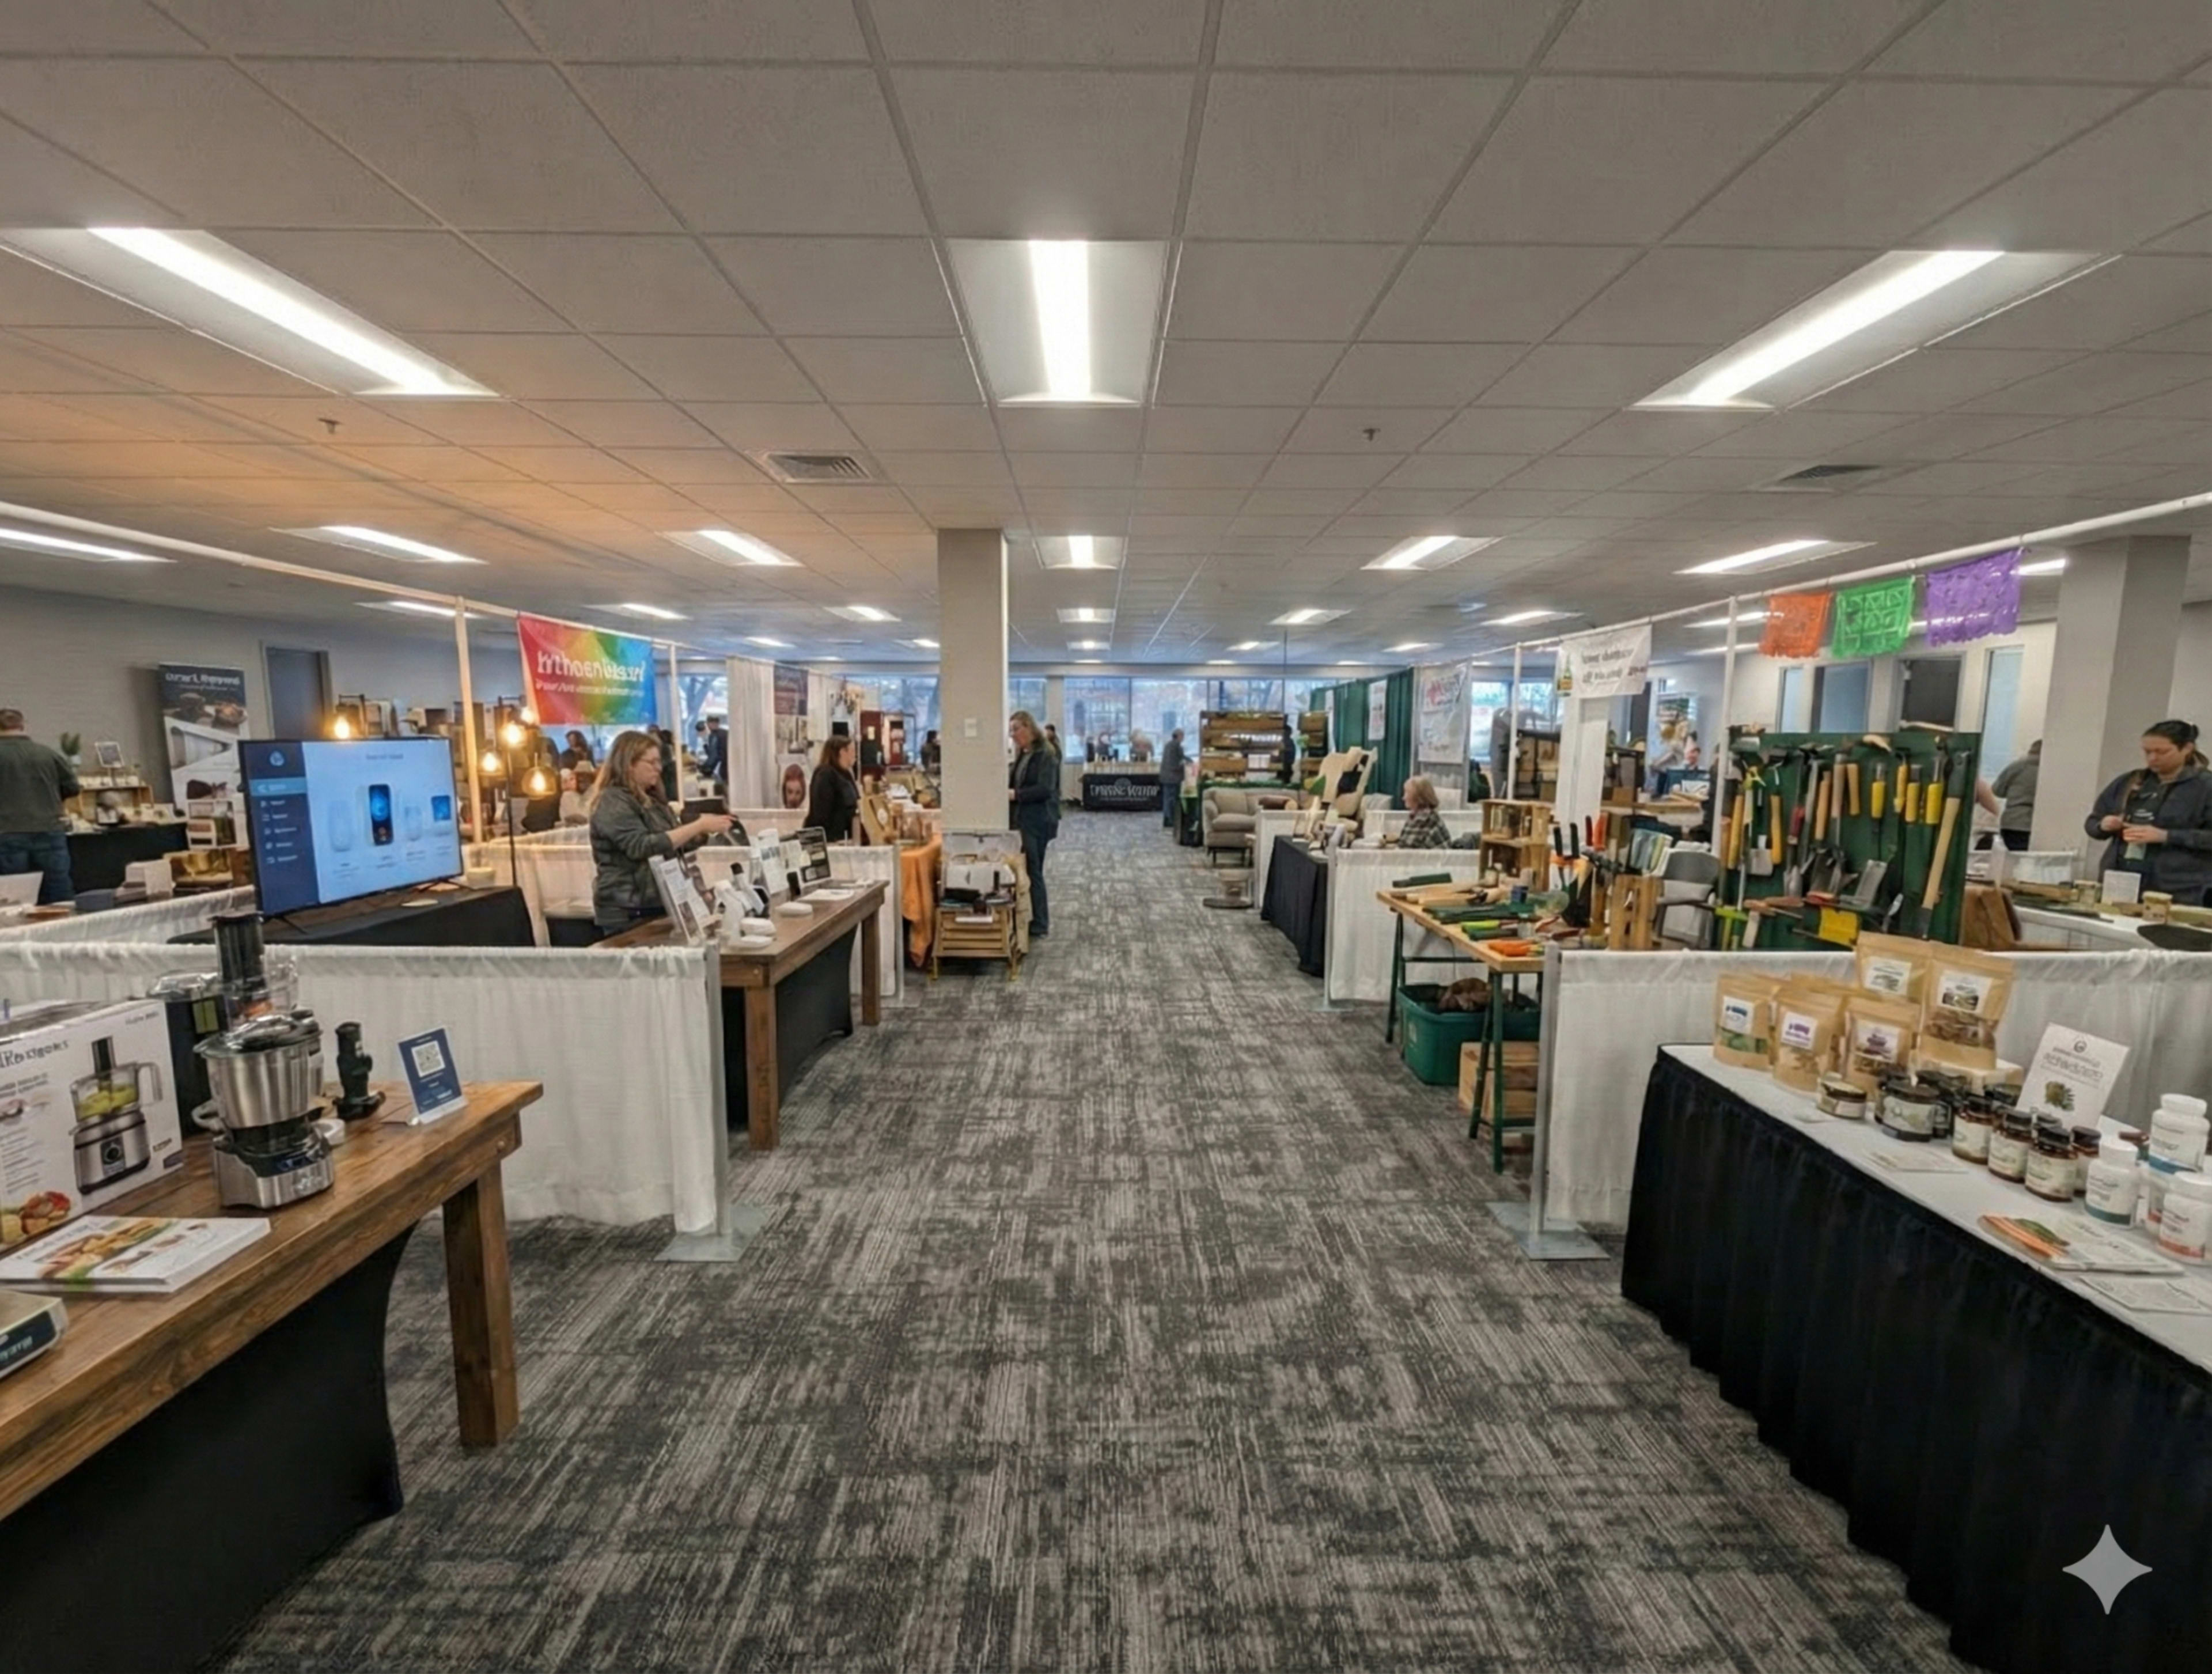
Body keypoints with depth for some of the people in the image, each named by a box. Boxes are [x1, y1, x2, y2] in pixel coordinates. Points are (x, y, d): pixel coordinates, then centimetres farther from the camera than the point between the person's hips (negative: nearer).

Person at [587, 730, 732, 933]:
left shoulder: (652, 799, 12)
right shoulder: (613, 803, -13)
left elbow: (676, 844, 19)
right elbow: (643, 847, -25)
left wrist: (706, 831, 1)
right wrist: (699, 825, -26)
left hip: (658, 906, 8)